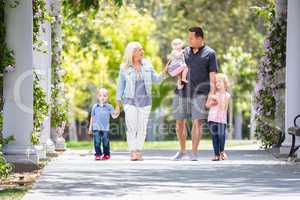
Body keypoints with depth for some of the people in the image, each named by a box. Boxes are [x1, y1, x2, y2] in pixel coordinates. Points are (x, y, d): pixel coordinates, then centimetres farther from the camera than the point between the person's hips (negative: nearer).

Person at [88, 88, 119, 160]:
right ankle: (98, 154, 1)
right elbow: (92, 117, 15)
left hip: (105, 128, -1)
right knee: (97, 142, -6)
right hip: (96, 128, 1)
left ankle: (106, 154, 13)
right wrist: (90, 127, 15)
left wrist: (115, 115, -26)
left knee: (105, 142, 1)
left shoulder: (109, 107, 3)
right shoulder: (95, 106, 8)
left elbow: (113, 116, -2)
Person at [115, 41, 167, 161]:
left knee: (142, 128, 1)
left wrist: (164, 73, -15)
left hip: (145, 101, 2)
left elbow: (156, 79, 4)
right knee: (131, 128, -10)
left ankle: (139, 152, 9)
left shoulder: (147, 65, 4)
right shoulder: (124, 68, -2)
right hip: (130, 101, -2)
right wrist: (118, 105, 2)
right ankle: (132, 152, -10)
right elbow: (121, 86, 3)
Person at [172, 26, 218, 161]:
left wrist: (212, 93, -12)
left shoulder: (209, 53, 1)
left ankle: (194, 153, -5)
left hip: (199, 93, -4)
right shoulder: (185, 52, 13)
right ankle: (182, 150, 22)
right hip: (182, 92, 4)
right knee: (179, 122, 6)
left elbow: (212, 75, -3)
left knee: (197, 122, -9)